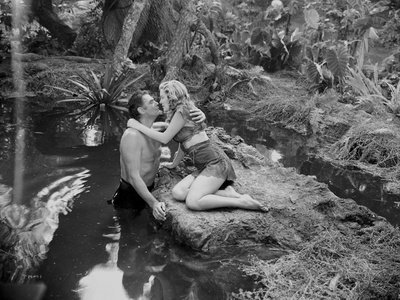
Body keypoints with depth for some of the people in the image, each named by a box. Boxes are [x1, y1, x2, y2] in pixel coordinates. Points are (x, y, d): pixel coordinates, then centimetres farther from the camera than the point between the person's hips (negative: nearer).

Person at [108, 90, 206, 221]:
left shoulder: (156, 128, -3)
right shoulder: (132, 136, -27)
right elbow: (134, 177, -30)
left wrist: (200, 115, -22)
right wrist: (153, 203, -41)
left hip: (147, 189, 7)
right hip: (131, 193, -7)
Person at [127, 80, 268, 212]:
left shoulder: (182, 111, -6)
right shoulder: (179, 114, 22)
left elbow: (164, 138, -5)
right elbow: (184, 144, 29)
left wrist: (138, 126, 3)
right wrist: (173, 164, 39)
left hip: (216, 162, -9)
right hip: (205, 167, 9)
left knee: (192, 202, -24)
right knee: (177, 193, -10)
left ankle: (241, 201, -17)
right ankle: (226, 193, -8)